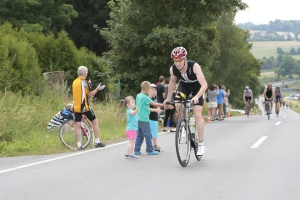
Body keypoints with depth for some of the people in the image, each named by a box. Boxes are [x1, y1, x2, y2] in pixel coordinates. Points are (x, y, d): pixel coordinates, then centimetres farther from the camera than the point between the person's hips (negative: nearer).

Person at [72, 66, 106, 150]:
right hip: (85, 107, -5)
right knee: (95, 121, 10)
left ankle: (79, 145, -1)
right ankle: (97, 142, 10)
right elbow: (90, 95, -8)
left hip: (76, 107, 5)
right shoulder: (84, 82, -10)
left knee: (77, 125, 3)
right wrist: (98, 89, 1)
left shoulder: (74, 82, 8)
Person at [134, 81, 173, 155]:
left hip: (139, 118, 8)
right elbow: (154, 104, -18)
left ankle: (136, 150, 12)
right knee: (148, 135, -1)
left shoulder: (138, 96, 11)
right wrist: (164, 105, -15)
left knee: (139, 135, 12)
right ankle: (150, 150, 4)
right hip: (144, 119, -8)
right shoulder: (145, 97, -15)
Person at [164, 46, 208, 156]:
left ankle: (201, 143, -5)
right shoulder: (173, 69, -25)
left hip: (196, 86, -3)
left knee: (197, 114, -13)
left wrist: (196, 97, -55)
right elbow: (172, 82, -3)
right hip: (184, 85, 4)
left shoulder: (194, 66, -37)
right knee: (177, 104, -24)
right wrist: (168, 99, 2)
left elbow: (204, 85, -41)